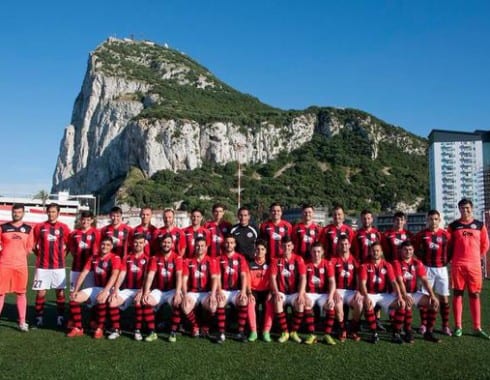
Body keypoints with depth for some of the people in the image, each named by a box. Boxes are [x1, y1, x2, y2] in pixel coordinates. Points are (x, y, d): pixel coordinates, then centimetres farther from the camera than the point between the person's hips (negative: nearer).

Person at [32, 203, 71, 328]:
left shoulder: (63, 227, 1)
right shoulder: (39, 227, 3)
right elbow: (34, 246, 10)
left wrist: (60, 256, 1)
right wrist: (42, 255, 3)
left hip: (58, 266, 0)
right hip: (42, 266, 0)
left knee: (60, 292, 4)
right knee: (40, 292, 1)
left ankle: (60, 317, 13)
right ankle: (39, 318, 12)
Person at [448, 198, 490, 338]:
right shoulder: (453, 226, 4)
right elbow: (448, 245, 8)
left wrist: (477, 257, 11)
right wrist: (452, 258, 4)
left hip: (475, 265, 1)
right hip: (457, 265, -1)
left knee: (475, 295, 5)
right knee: (457, 294, 3)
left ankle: (477, 327, 12)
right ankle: (458, 326, 10)